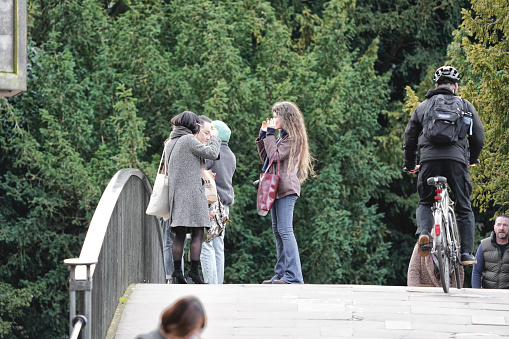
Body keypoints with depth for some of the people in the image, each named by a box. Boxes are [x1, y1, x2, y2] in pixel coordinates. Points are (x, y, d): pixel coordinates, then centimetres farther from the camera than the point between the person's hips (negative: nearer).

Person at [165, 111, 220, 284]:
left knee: (179, 234, 6)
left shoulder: (170, 143, 16)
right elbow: (212, 153, -9)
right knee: (197, 233, -5)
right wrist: (215, 138, 11)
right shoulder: (189, 140, -7)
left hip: (176, 192, 7)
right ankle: (194, 270, -11)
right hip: (192, 191, -7)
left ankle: (177, 271, 3)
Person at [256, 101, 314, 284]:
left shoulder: (293, 137, -7)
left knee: (285, 230, -15)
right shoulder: (283, 136, 22)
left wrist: (270, 134, -7)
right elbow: (266, 159, 23)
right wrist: (263, 136, 19)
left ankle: (293, 276, -20)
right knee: (278, 231, 9)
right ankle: (281, 274, 10)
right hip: (277, 188, 10)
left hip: (286, 189, -10)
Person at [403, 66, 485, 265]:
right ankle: (466, 253, 4)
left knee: (425, 203, 17)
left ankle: (424, 233, -13)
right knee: (464, 207, 10)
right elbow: (478, 135, 12)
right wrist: (473, 159, 30)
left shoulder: (422, 107, 18)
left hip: (429, 159, 1)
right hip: (456, 159, -1)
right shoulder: (464, 105, 13)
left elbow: (410, 137, 19)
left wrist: (410, 165, 32)